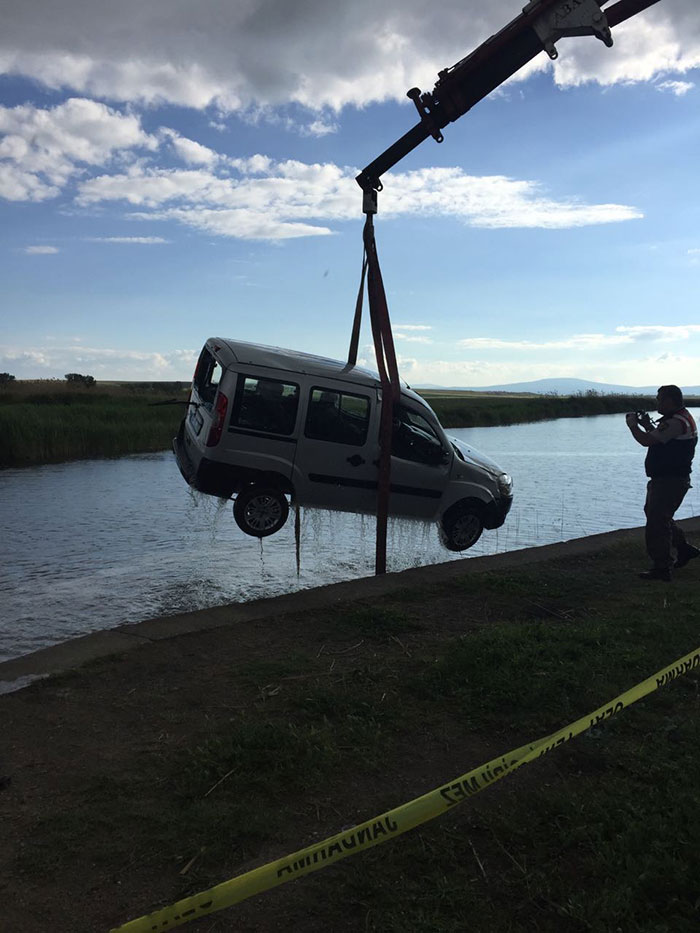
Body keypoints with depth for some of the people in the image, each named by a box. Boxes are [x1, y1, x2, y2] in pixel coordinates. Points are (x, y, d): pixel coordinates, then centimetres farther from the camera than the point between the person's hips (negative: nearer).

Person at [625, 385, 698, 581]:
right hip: (665, 479, 11)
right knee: (654, 514, 23)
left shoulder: (676, 422, -21)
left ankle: (661, 568, -3)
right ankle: (684, 549, 34)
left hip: (670, 482, -11)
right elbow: (660, 438, 26)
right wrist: (648, 425, 12)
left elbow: (647, 441, -26)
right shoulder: (680, 418, 14)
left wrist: (633, 425, -9)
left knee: (656, 522, -8)